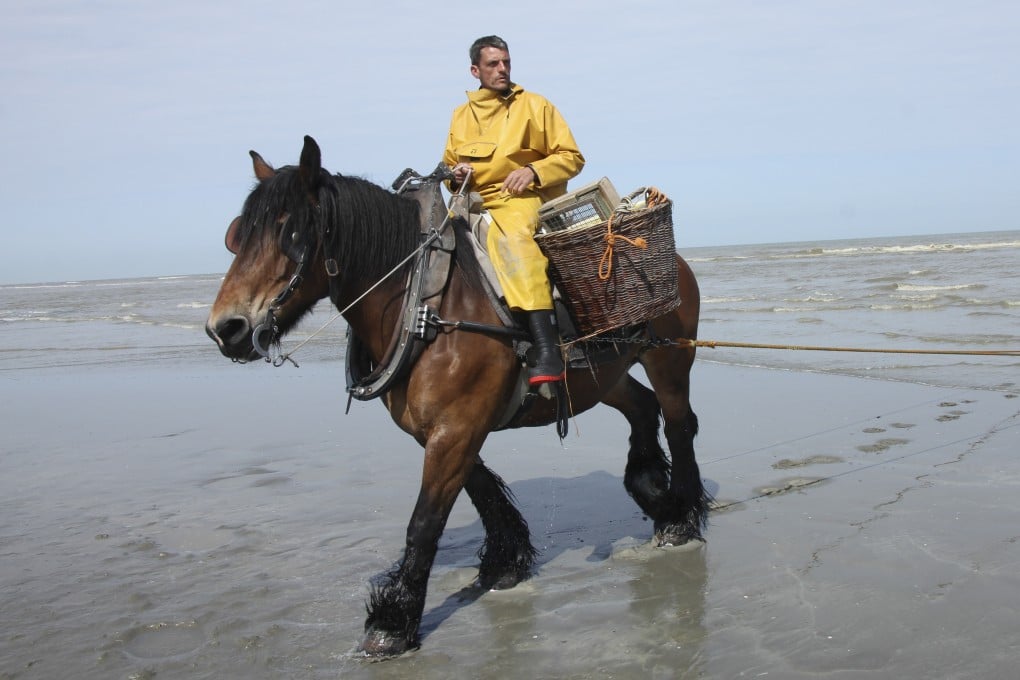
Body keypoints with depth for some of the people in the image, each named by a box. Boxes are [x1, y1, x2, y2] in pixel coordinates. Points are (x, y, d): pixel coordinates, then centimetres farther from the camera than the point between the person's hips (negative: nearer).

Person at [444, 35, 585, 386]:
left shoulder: (535, 105, 8)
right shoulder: (461, 116, 19)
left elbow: (571, 157, 5)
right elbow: (449, 166, 26)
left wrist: (534, 170, -13)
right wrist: (455, 175, 1)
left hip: (524, 198, -6)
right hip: (474, 203, 6)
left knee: (511, 235, -38)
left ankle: (547, 348, -48)